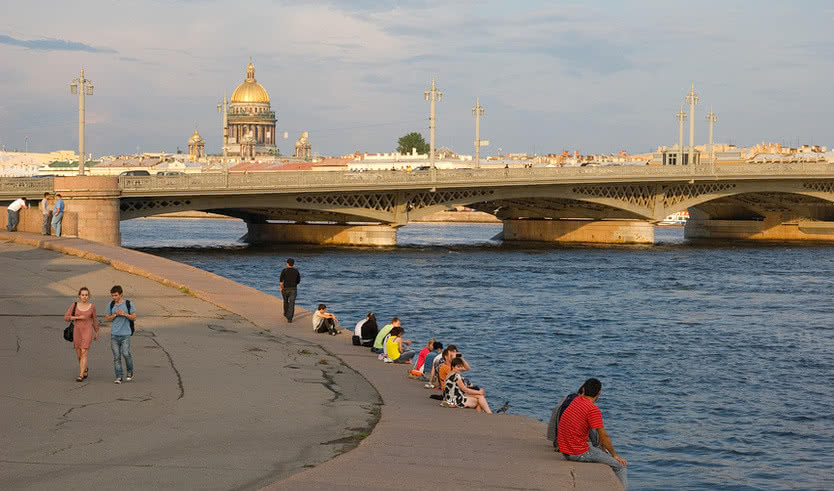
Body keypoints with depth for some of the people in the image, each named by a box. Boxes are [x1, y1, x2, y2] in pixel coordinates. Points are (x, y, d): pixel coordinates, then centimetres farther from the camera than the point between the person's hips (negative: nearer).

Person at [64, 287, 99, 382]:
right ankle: (85, 370, 40)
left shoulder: (92, 307, -1)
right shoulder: (74, 305, 0)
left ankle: (81, 376, -15)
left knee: (84, 354, -14)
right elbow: (66, 317, -3)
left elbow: (94, 320, 11)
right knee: (79, 354, 12)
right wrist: (78, 317, -15)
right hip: (77, 331, 3)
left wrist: (97, 333, 18)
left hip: (87, 332, -3)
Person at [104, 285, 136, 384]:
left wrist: (124, 314, -15)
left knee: (126, 354, -11)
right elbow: (107, 317, 11)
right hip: (114, 335, 3)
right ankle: (119, 377, 4)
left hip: (125, 334, -3)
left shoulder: (128, 304, -1)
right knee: (116, 356, 1)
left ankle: (130, 372, 14)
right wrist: (115, 315, -7)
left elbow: (134, 317, 1)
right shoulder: (111, 305, 7)